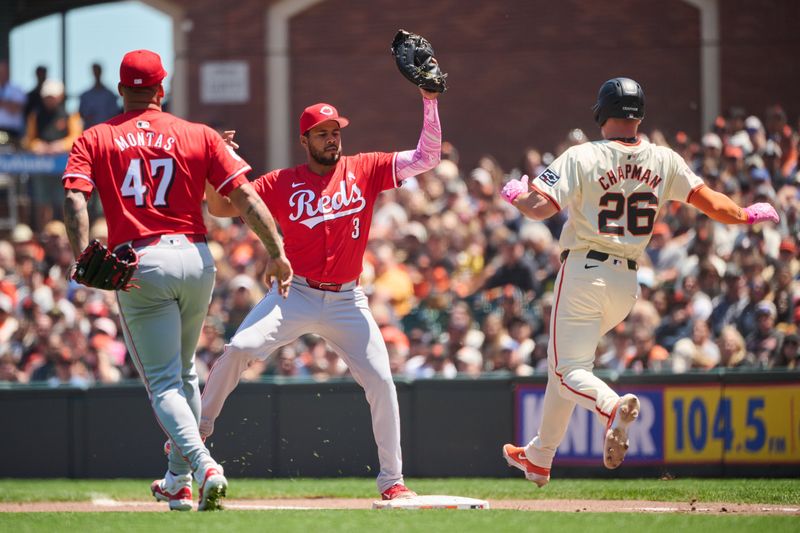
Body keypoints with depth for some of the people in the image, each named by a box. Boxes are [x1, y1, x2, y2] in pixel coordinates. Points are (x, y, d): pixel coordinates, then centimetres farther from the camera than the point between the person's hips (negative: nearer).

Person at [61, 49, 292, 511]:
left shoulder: (94, 141, 8)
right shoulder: (200, 135, 8)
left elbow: (75, 200, -9)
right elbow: (246, 197, 1)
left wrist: (84, 262, -16)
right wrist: (277, 253, 3)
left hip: (139, 264, -2)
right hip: (196, 259, 2)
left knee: (163, 382, -1)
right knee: (184, 372, 21)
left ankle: (204, 466, -24)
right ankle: (179, 481, 27)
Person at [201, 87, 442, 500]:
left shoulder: (365, 170, 4)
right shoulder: (282, 183, 2)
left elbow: (427, 157, -2)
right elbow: (219, 207, 1)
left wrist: (429, 101, -12)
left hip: (347, 302, 1)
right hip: (296, 294, -1)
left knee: (380, 380, -7)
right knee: (239, 349, -21)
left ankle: (392, 479, 5)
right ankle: (199, 428, -2)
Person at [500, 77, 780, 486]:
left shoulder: (581, 158, -11)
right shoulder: (664, 161, 0)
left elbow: (540, 207, -18)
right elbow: (710, 202, 4)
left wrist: (516, 194, 4)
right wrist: (747, 214, 22)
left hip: (583, 272, -5)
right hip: (626, 282, 5)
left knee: (569, 369, -4)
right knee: (564, 360, 21)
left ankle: (612, 406, -37)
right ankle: (539, 458, 29)